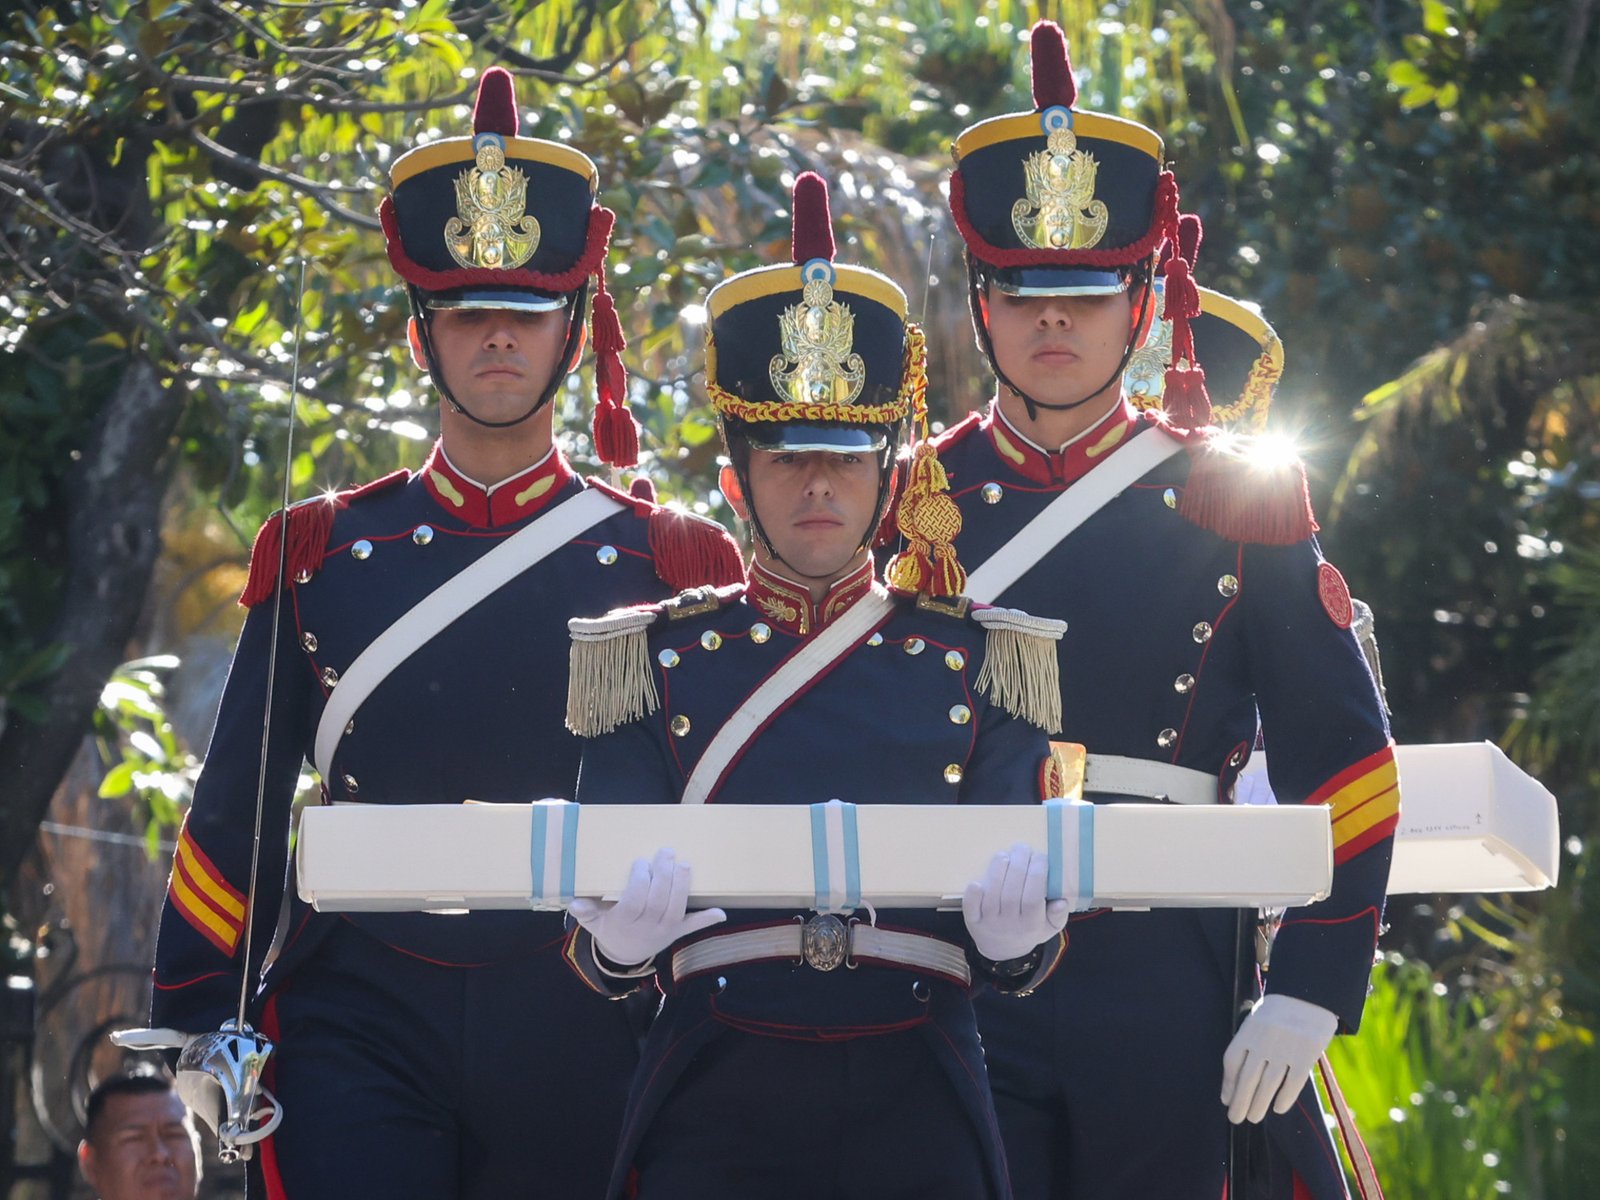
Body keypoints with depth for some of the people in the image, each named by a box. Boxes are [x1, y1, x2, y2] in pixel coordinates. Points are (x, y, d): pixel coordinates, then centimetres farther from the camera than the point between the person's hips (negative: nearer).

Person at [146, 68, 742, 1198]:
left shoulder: (671, 564, 6)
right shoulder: (319, 556, 9)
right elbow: (234, 820, 11)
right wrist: (196, 1045, 5)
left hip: (581, 1048, 0)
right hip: (365, 1030, 0)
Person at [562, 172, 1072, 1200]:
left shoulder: (975, 658, 9)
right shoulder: (657, 659, 8)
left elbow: (1015, 965, 4)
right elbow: (602, 960, 3)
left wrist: (1016, 923, -19)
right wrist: (624, 931, -21)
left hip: (918, 1113, 1)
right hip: (715, 1113, 0)